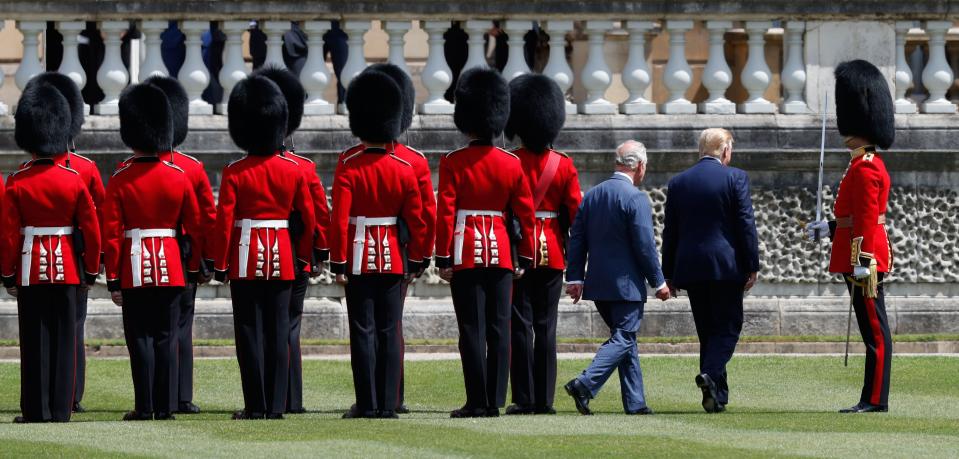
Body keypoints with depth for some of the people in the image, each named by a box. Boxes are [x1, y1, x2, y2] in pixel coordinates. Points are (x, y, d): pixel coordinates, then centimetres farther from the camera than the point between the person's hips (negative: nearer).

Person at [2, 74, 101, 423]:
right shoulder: (75, 181, -2)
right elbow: (92, 231, 0)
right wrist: (91, 272, 11)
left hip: (30, 270, -1)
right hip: (67, 270, 1)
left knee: (35, 341, 2)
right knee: (65, 340, 5)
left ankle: (37, 410, 1)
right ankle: (61, 409, 4)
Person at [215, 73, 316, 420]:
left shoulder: (235, 173, -8)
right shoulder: (294, 170, 1)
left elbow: (223, 221, -10)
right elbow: (309, 219, 5)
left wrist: (219, 264, -2)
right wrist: (303, 259, 16)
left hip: (246, 259, -3)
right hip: (282, 259, 3)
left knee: (250, 332, 1)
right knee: (279, 333, 6)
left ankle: (256, 405, -1)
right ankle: (276, 405, 5)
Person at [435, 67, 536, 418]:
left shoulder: (453, 163, -6)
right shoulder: (512, 164, 4)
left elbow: (445, 213, -9)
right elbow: (525, 214, 6)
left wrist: (443, 259, -6)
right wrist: (524, 258, 13)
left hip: (466, 252, -3)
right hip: (501, 254, 3)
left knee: (472, 329, -3)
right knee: (499, 328, 6)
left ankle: (477, 402, -5)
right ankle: (495, 400, 6)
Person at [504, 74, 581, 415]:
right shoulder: (564, 165, 2)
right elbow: (577, 212, 1)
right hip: (552, 253, 3)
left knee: (520, 326, 0)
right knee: (545, 326, 7)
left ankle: (524, 399, -3)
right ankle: (544, 400, 5)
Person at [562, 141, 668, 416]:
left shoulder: (591, 195, 9)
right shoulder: (636, 198, -13)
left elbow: (577, 238, 9)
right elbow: (645, 245, -14)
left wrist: (575, 278, 11)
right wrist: (658, 282, -6)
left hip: (598, 285, 7)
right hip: (626, 284, -7)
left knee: (626, 338, 15)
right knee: (623, 339, -4)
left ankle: (635, 403, 15)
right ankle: (585, 385, -21)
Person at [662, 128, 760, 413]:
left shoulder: (677, 183, 7)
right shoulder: (735, 178, -4)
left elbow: (670, 232, 9)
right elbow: (746, 225, -8)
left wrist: (668, 276, 14)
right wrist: (752, 267, -3)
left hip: (691, 269, 4)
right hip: (727, 267, -4)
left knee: (707, 330, 11)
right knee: (728, 326, 3)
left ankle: (716, 396, 9)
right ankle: (711, 373, -22)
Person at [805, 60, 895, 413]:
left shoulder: (865, 169, -15)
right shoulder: (870, 164, 17)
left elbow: (867, 220, -20)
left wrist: (862, 262, -23)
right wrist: (831, 228, 28)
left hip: (863, 258, -10)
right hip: (861, 259, 10)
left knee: (874, 329, -7)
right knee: (872, 328, 10)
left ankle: (875, 400, -6)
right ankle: (873, 398, 12)